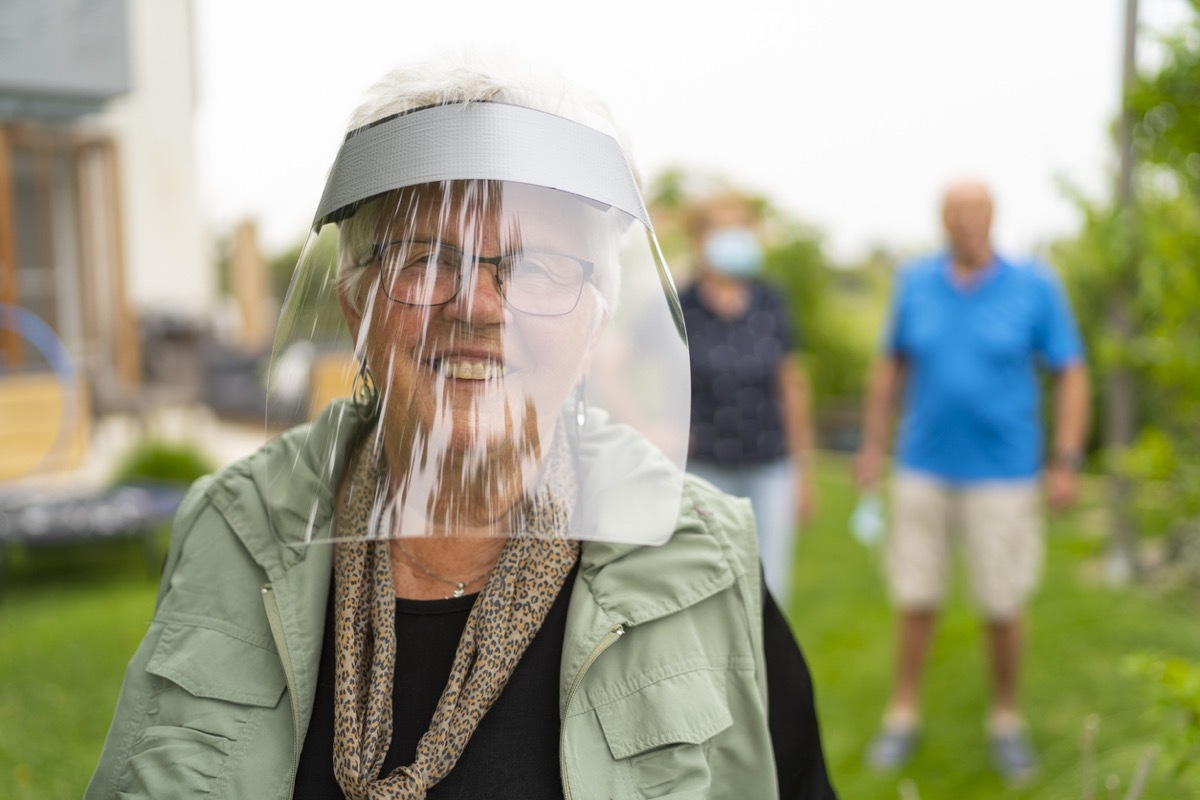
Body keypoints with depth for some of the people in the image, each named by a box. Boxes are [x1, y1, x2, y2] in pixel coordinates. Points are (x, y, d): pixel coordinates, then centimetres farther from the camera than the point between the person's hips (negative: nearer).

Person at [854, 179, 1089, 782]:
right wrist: (873, 444, 8)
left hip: (1003, 476, -1)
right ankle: (903, 717, 24)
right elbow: (891, 363, 9)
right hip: (923, 472, 2)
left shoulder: (1035, 286, -8)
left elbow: (1071, 373, -3)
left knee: (1003, 608, 5)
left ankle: (1006, 722, 27)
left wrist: (1066, 462, -8)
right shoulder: (916, 280, -2)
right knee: (916, 600, 8)